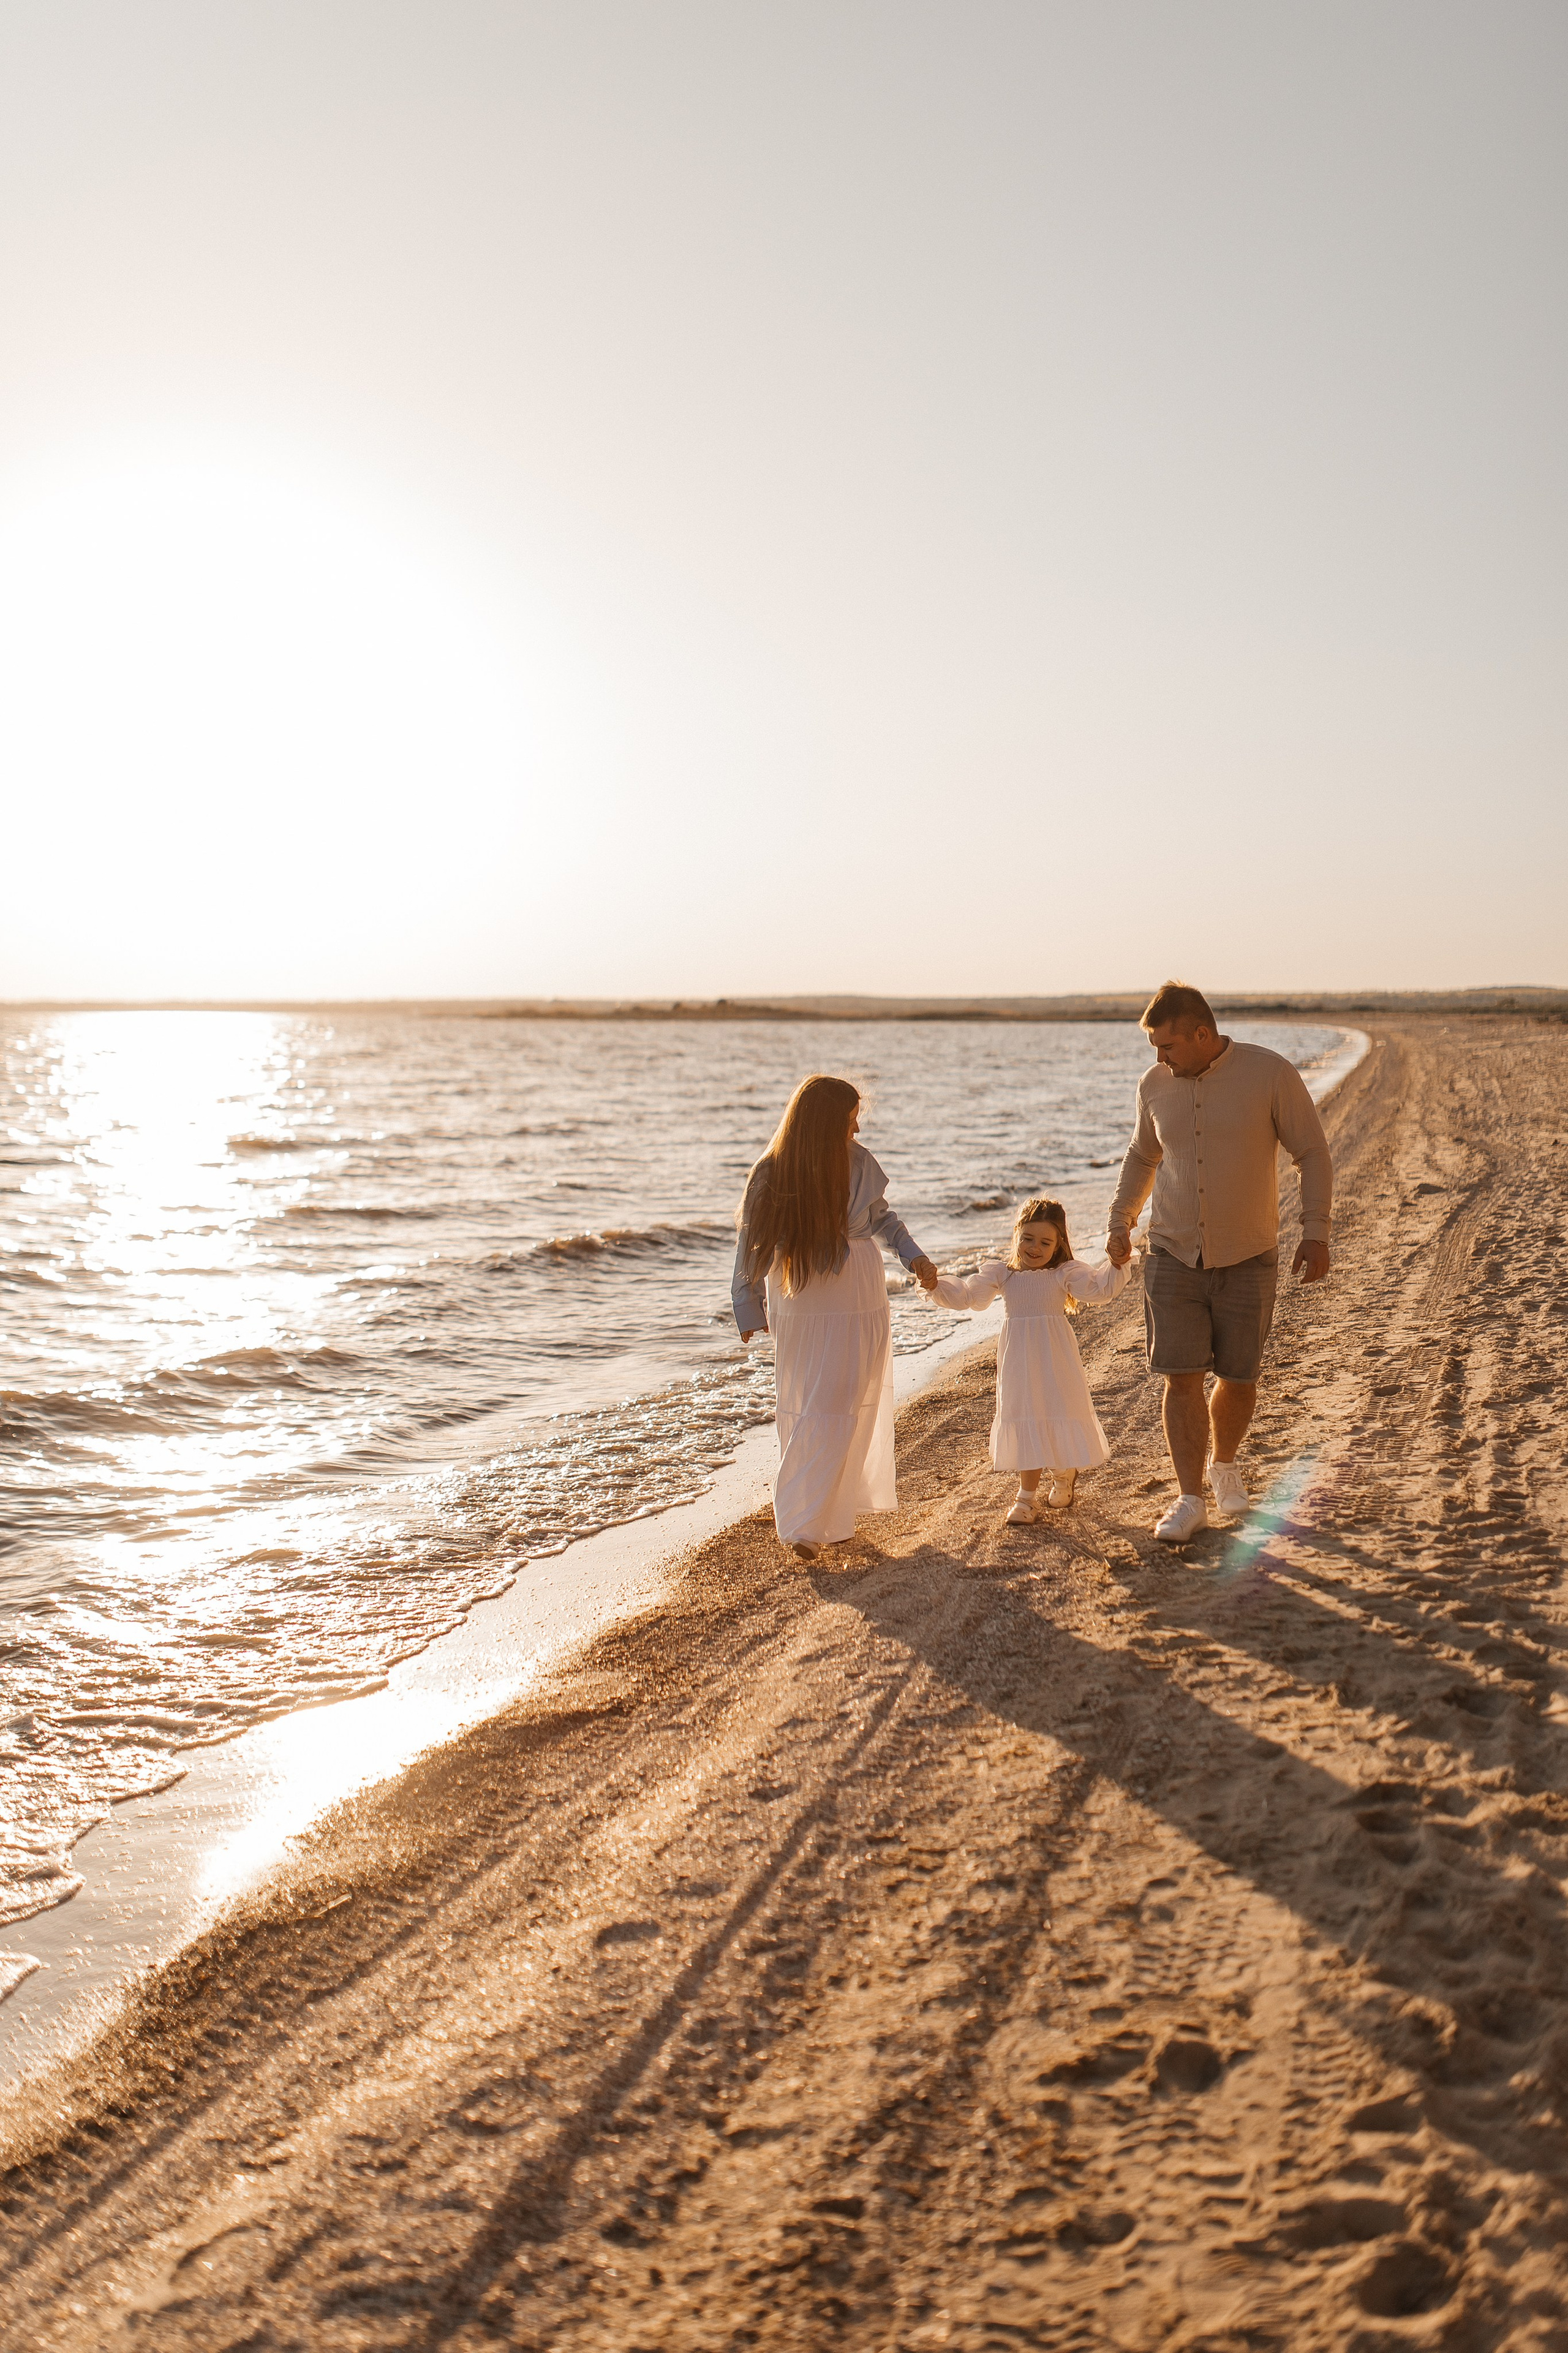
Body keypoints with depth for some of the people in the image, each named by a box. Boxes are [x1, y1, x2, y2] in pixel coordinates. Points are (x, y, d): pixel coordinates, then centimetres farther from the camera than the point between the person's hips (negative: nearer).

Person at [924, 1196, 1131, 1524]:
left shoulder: (1065, 1273, -1)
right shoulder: (1001, 1273, 4)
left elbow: (1100, 1287, -12)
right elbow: (965, 1294, -1)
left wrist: (1118, 1265, -27)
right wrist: (937, 1285, -17)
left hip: (1055, 1361, -1)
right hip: (1018, 1362, 2)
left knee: (1061, 1416, 4)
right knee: (1025, 1423, 7)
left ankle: (1064, 1474, 35)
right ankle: (1028, 1495, 19)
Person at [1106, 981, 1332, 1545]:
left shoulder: (1271, 1074, -12)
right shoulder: (1155, 1084, 0)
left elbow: (1313, 1153, -6)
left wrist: (1316, 1233, -13)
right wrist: (1120, 1222, 16)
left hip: (1247, 1259, -2)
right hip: (1173, 1256, 2)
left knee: (1238, 1378, 7)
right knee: (1182, 1378, -5)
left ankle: (1223, 1464, 35)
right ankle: (1190, 1501, 3)